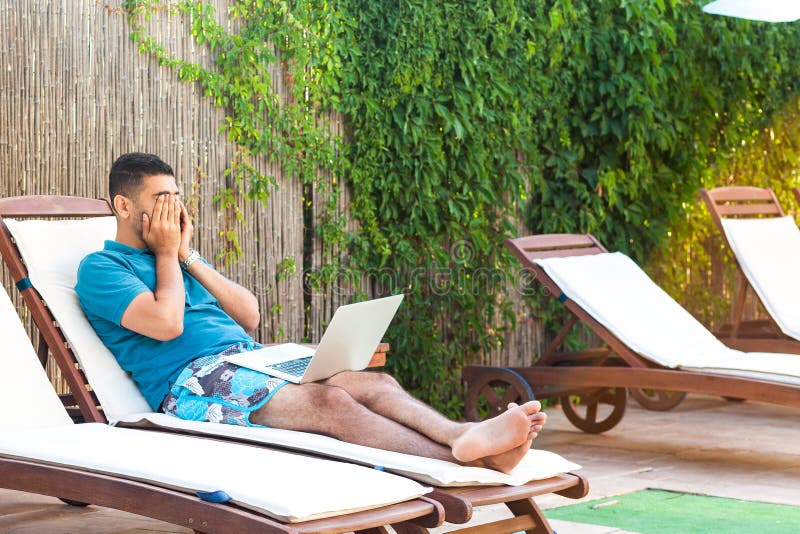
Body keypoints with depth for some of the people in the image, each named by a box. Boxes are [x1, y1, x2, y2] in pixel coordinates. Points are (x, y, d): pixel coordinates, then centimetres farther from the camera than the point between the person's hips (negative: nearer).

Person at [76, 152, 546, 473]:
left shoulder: (174, 258, 29)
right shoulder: (101, 268, 6)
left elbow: (249, 316, 19)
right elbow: (166, 323, -13)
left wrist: (188, 254, 14)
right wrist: (166, 253, 3)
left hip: (251, 360, 8)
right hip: (194, 382, -8)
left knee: (375, 382, -17)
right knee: (330, 401, -31)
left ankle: (464, 434, -41)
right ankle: (462, 459, -45)